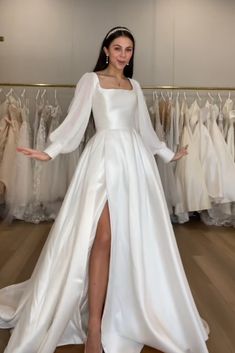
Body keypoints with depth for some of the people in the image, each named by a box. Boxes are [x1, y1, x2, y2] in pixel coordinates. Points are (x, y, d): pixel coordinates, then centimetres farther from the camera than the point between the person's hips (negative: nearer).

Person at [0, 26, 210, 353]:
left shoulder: (135, 86, 22)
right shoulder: (91, 80, 8)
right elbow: (76, 121, -1)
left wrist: (169, 154, 31)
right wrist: (50, 151, -14)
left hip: (136, 159, 5)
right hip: (105, 156, -5)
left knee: (136, 236, 3)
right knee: (103, 237, -15)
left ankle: (127, 311, 21)